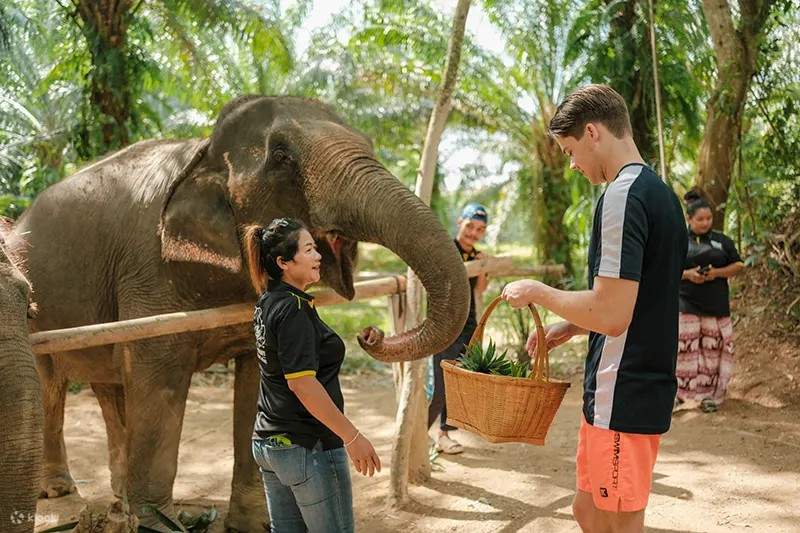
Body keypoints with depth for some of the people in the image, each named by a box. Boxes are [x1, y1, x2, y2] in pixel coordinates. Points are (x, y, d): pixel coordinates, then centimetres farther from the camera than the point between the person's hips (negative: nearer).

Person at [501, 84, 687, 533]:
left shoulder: (622, 195, -18)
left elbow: (611, 314, -24)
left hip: (623, 396, -9)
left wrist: (538, 292, -9)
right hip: (647, 386, 9)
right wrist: (571, 327, 15)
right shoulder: (661, 193, 12)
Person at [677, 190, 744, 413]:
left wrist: (717, 273, -9)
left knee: (713, 349, 1)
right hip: (686, 304, -2)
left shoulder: (721, 240, 9)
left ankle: (709, 394, 9)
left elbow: (738, 265, 9)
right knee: (684, 348, -5)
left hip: (716, 306, 2)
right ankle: (678, 393, 2)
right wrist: (686, 274, -13)